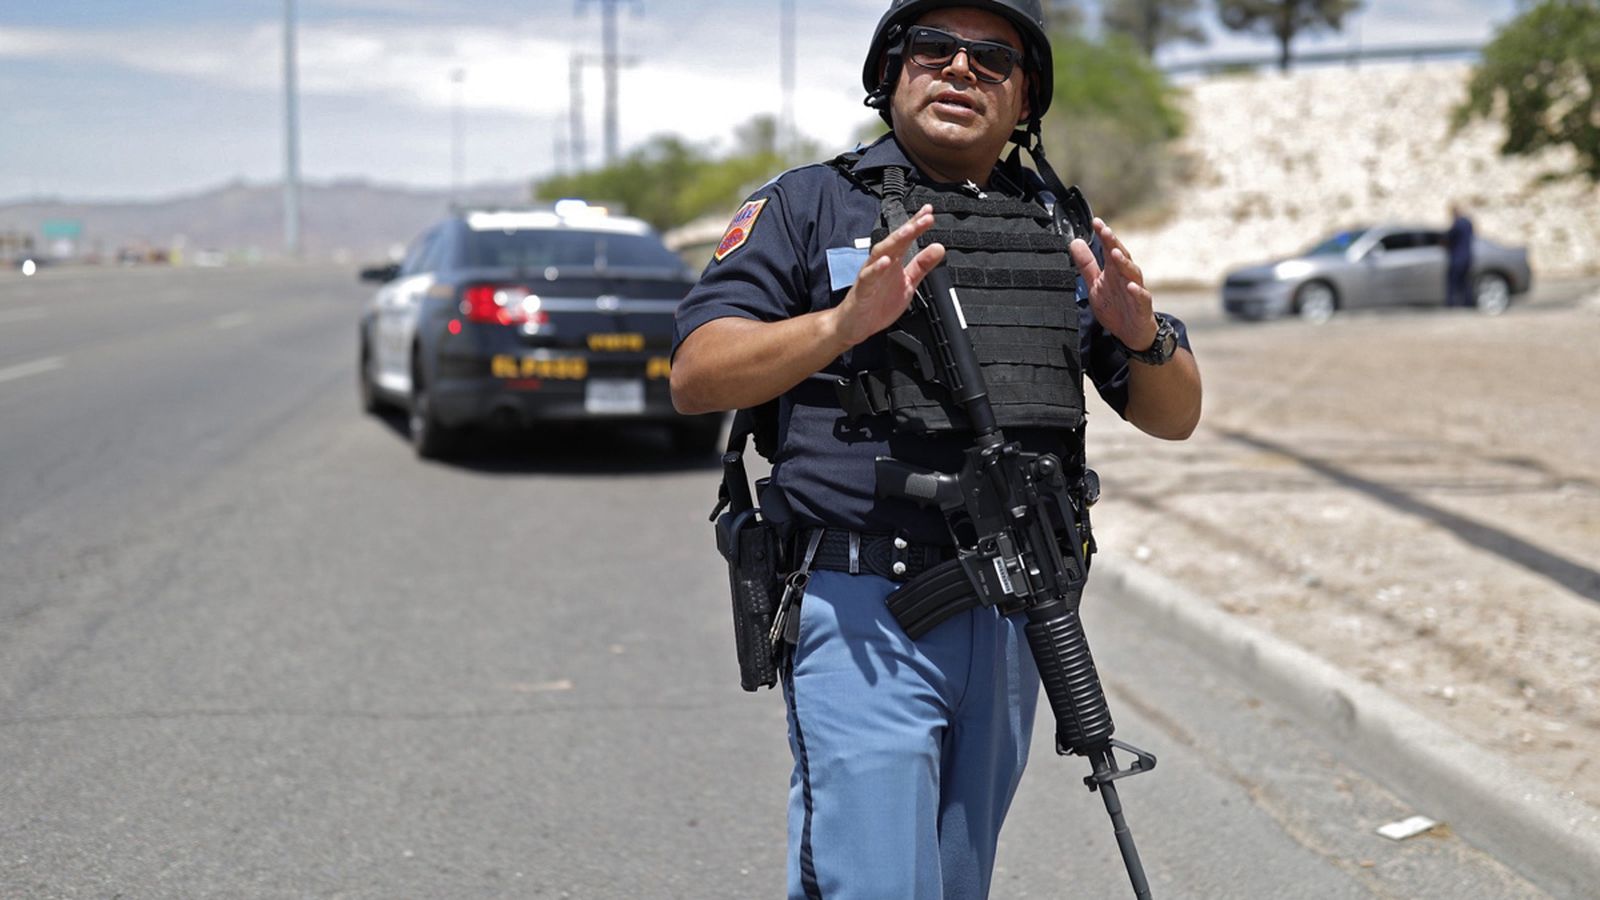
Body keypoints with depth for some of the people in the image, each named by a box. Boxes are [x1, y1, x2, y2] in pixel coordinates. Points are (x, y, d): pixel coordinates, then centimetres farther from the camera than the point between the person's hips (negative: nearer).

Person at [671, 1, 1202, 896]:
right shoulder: (809, 205, 2)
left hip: (1012, 622, 5)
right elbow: (696, 376, -8)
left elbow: (1175, 415, 14)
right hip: (863, 617, -5)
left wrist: (1144, 336, -8)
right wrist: (843, 323, -24)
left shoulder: (1064, 229, 15)